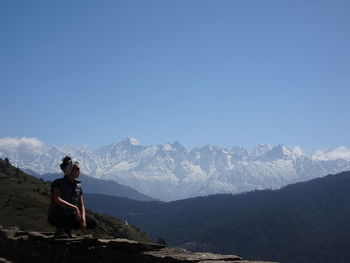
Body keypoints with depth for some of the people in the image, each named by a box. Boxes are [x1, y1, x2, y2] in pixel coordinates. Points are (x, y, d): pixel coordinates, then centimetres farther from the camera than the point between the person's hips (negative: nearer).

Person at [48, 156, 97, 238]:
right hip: (55, 217, -6)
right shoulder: (58, 183, -11)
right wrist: (74, 208, -33)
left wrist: (83, 219, -12)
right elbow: (57, 200, -28)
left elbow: (82, 206, 5)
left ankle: (67, 229, 7)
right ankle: (59, 230, -11)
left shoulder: (78, 185, 7)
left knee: (93, 224, -6)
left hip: (70, 216, 6)